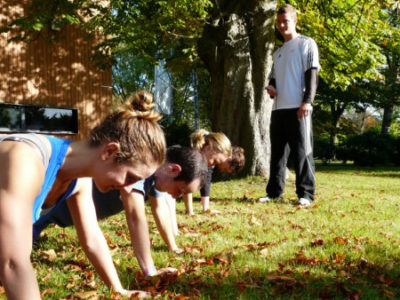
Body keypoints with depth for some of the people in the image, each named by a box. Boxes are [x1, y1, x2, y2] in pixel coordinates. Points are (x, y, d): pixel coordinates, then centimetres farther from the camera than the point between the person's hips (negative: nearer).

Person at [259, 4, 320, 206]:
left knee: (302, 151, -7)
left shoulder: (307, 44, 4)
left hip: (298, 107, -7)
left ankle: (305, 193, -4)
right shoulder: (278, 52, 24)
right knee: (277, 151, 7)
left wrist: (307, 101, -16)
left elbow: (312, 74, -5)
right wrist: (270, 87, 4)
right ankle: (274, 191, 11)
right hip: (278, 108, 7)